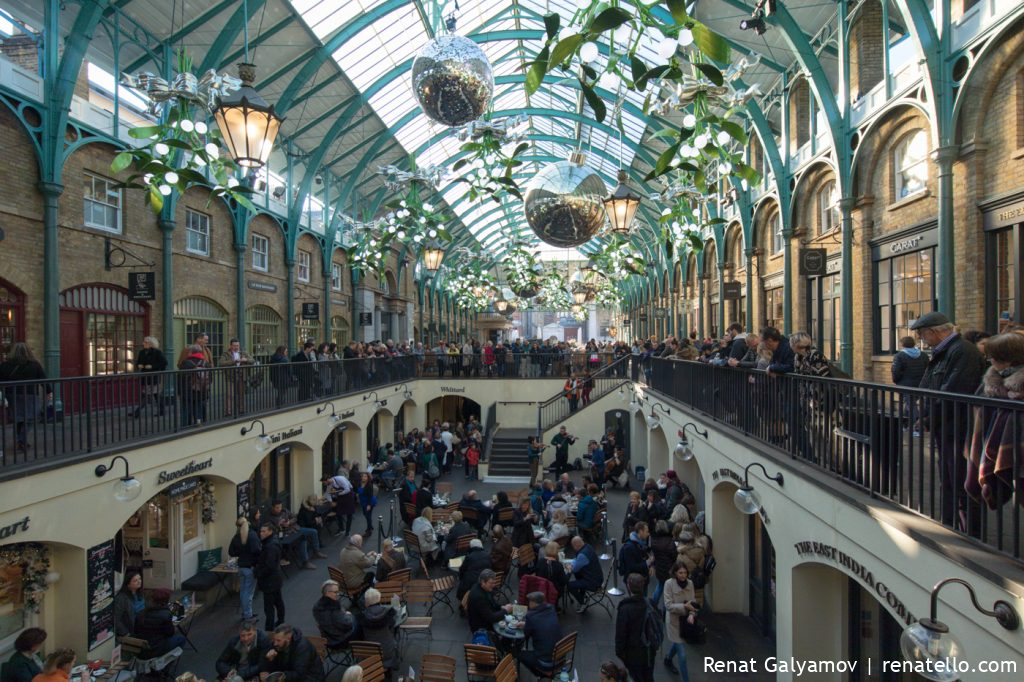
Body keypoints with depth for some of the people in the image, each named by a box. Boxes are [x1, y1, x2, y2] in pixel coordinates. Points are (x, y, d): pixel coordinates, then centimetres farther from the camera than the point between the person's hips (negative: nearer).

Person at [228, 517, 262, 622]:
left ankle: (245, 614, 29)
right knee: (249, 592, 2)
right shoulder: (252, 534, -19)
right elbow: (256, 550, -25)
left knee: (243, 591, 17)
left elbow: (231, 552, 6)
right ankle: (247, 616, 8)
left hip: (241, 567, 6)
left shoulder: (236, 537, -1)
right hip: (251, 567, -6)